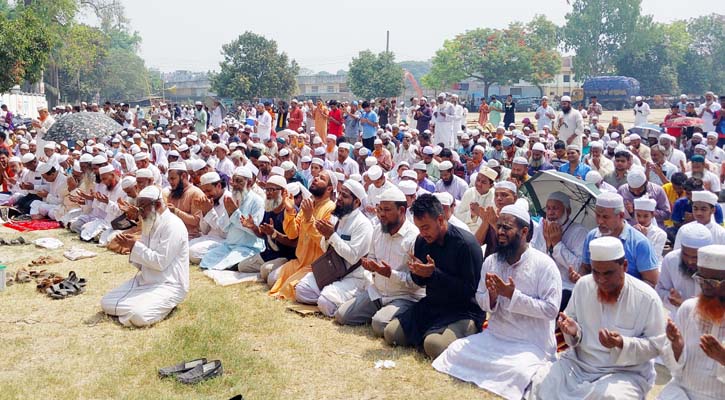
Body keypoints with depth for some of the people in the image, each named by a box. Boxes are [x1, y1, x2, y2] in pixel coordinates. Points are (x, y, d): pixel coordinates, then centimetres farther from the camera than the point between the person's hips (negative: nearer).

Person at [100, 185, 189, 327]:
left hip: (168, 285, -9)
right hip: (145, 280, 9)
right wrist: (131, 246, -5)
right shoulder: (150, 224, 12)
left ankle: (164, 305, 0)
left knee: (137, 316, -30)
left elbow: (161, 262, -23)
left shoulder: (172, 225, -17)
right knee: (107, 303, 2)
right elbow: (142, 264, 14)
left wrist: (135, 246, -19)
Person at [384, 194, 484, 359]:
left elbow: (471, 289, -19)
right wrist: (418, 273, -12)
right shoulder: (422, 240, 3)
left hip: (464, 310, -6)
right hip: (432, 305, 7)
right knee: (391, 333, -6)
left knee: (434, 345, -31)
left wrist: (434, 273, -24)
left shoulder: (466, 243, -18)